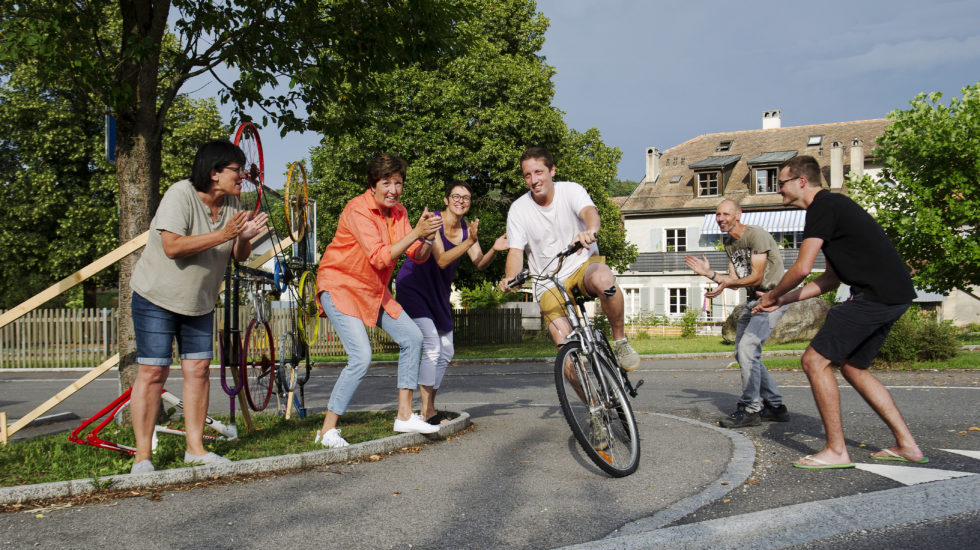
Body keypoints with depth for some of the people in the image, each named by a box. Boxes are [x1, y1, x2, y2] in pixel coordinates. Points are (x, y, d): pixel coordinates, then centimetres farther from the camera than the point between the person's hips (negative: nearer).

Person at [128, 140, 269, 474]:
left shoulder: (230, 202, 2)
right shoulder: (181, 195, -19)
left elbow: (239, 257, 2)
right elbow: (172, 246, -31)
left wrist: (245, 237, -20)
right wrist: (222, 234, -32)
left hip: (200, 302, 7)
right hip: (157, 297, -6)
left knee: (198, 369, 4)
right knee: (153, 371, -7)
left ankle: (195, 447, 13)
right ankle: (142, 456, -1)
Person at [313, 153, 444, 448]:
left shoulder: (398, 212, 2)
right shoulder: (358, 210, -21)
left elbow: (417, 256, -2)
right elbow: (380, 257, -30)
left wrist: (428, 237, -23)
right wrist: (416, 232, -34)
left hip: (374, 291, 8)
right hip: (340, 286, -8)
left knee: (412, 337, 3)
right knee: (361, 357, -20)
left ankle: (405, 415, 13)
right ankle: (327, 431, -9)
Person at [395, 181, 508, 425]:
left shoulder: (467, 229, 0)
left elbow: (479, 264, -10)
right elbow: (442, 260, -28)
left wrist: (494, 250, -30)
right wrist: (469, 241, -39)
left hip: (438, 293, 8)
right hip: (413, 286, -8)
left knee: (446, 352, 9)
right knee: (432, 346, -18)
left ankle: (429, 408, 19)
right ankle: (427, 411, -14)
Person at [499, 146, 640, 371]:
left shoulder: (571, 190, -7)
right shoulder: (518, 209, -4)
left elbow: (589, 211, -27)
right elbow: (516, 251, -8)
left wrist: (590, 231, -52)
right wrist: (510, 278, -30)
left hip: (583, 264, -1)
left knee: (603, 279, -38)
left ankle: (620, 340, -16)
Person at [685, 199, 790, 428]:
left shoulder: (756, 234, -15)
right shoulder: (728, 241, 11)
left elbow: (757, 277, -19)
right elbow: (735, 280, 11)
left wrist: (727, 283, -31)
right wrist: (709, 273, -2)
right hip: (753, 300, 10)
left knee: (747, 347, -20)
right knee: (743, 353, 9)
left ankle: (750, 410, -13)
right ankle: (775, 407, 18)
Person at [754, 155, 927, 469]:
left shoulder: (823, 207, -9)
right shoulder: (832, 206, 23)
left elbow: (802, 269, -15)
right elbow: (830, 280, 24)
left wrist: (772, 295, 3)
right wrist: (783, 300, 21)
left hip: (876, 295, -10)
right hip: (894, 295, 10)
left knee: (815, 360, -8)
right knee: (852, 367, 19)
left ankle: (836, 451, -4)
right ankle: (906, 445, 20)